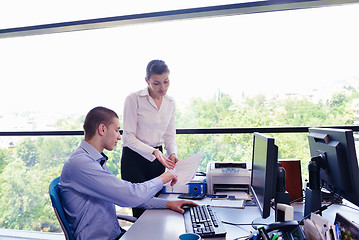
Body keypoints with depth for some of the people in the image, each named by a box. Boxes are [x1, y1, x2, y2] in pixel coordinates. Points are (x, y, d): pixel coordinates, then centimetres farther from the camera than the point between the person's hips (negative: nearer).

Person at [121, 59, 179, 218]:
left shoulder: (170, 103, 6)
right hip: (134, 158, -5)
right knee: (141, 211, -5)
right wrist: (153, 152, -24)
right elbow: (129, 137, -13)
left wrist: (172, 153, -7)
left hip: (157, 159, 5)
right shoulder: (134, 99, -11)